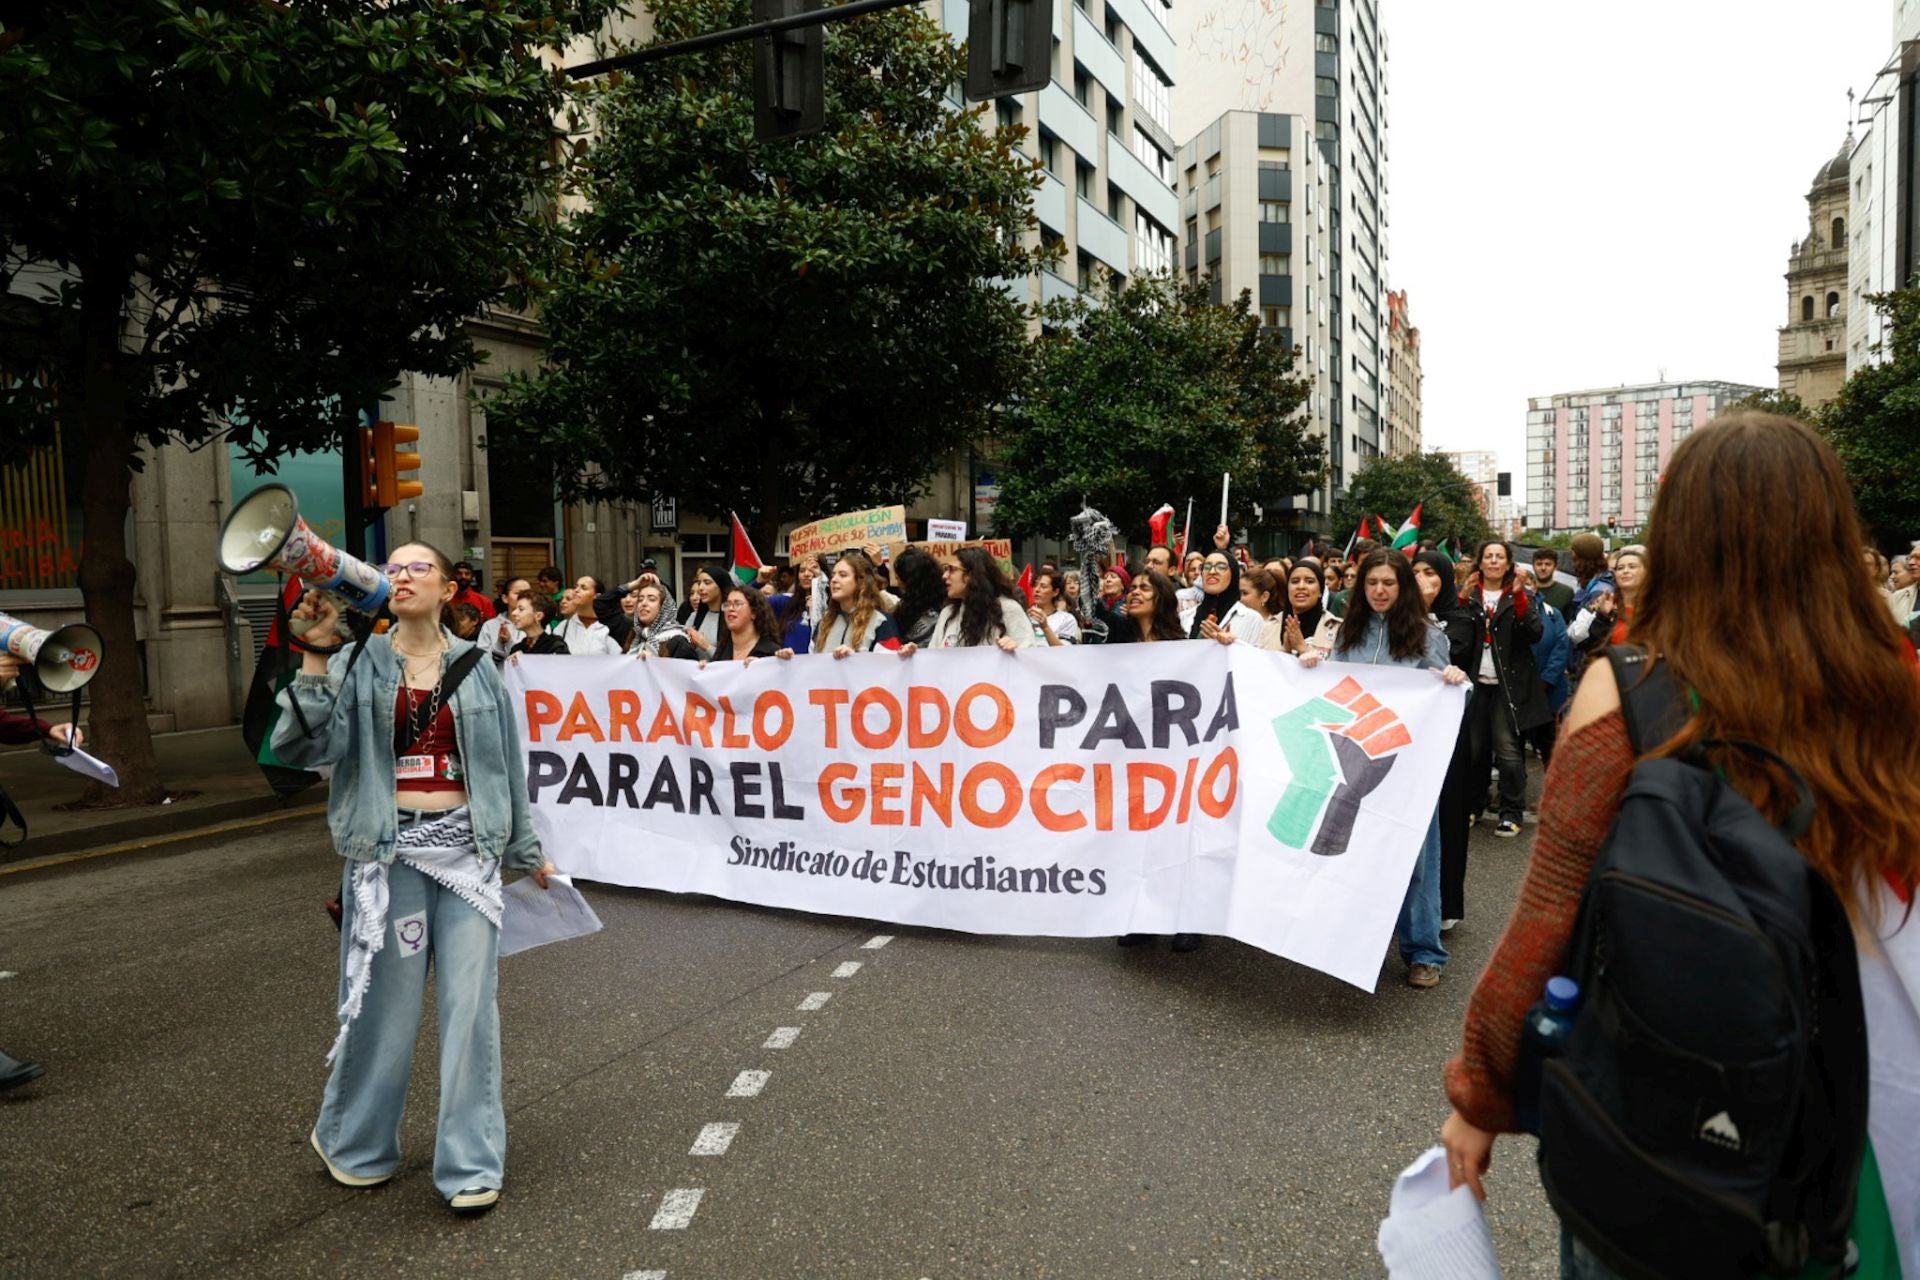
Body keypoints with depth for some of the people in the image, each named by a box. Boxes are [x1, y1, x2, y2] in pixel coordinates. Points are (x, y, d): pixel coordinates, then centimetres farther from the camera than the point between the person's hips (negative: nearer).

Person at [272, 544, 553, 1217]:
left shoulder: (475, 668, 7)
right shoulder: (358, 666, 3)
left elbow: (506, 764, 12)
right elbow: (305, 745, -11)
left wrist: (527, 851, 16)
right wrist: (316, 659, -18)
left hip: (467, 847, 1)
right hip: (389, 851, -1)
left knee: (470, 1003, 2)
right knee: (385, 1002, 7)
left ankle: (471, 1164, 16)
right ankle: (351, 1140, 34)